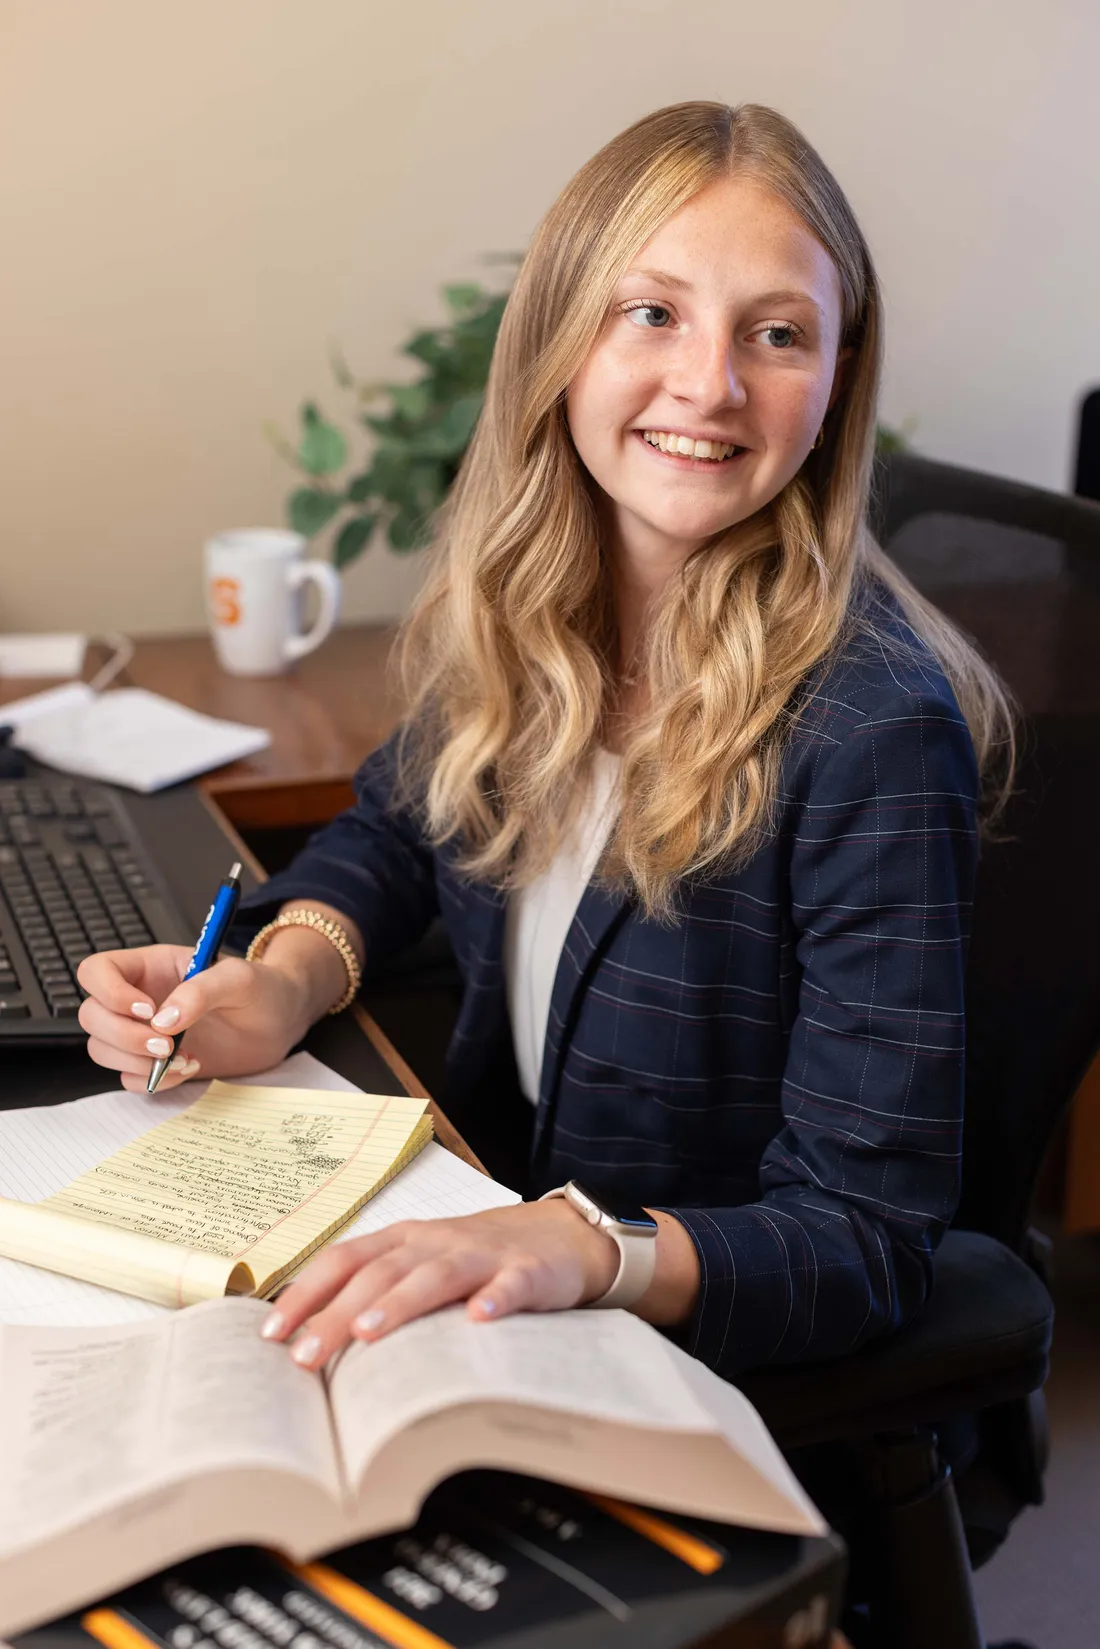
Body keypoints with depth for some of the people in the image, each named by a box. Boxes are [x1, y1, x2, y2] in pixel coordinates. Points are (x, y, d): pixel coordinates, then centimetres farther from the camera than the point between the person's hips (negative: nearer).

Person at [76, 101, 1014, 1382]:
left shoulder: (874, 734, -25)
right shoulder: (518, 615, -6)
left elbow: (866, 1241, -22)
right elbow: (397, 824, 13)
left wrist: (581, 1246, -39)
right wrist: (278, 983, -7)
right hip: (492, 1214, 5)